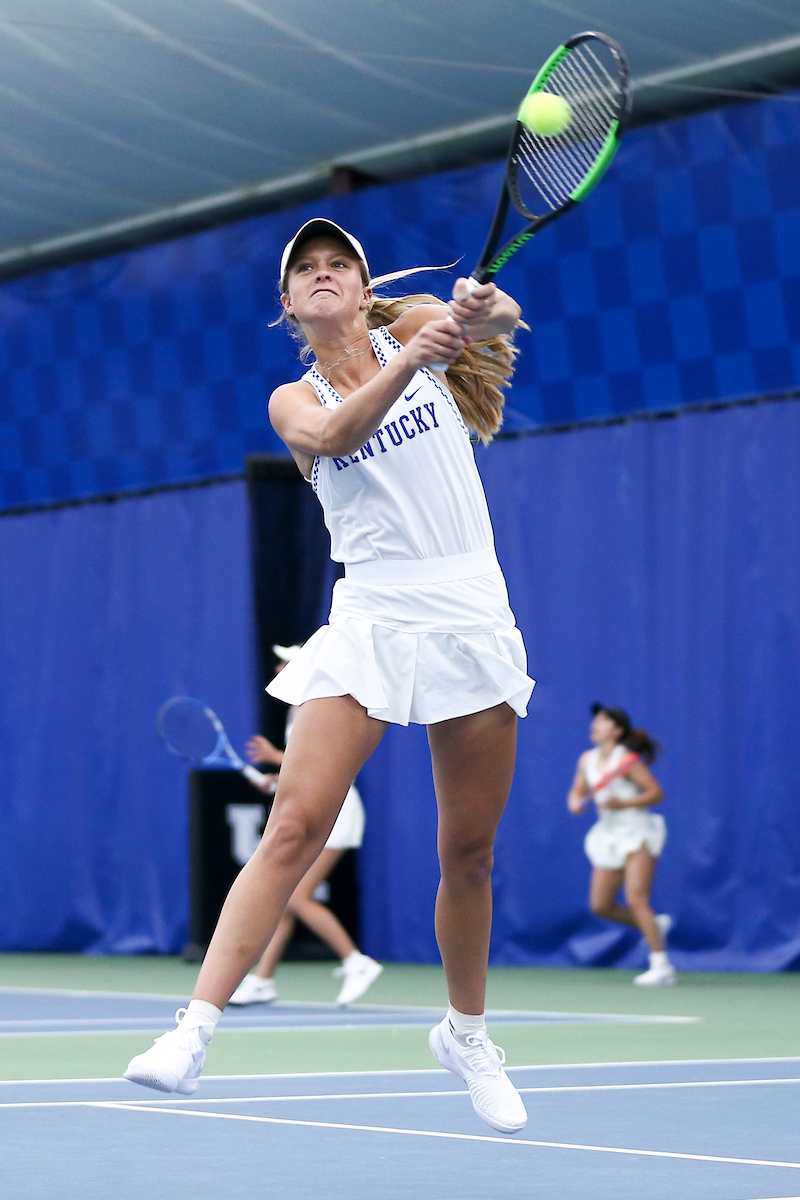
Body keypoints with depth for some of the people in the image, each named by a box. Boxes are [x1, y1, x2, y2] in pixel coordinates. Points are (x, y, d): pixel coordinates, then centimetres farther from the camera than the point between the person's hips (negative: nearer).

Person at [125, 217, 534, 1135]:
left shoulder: (414, 326, 9)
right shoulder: (293, 401, 7)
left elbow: (495, 318, -13)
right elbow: (334, 434, -17)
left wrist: (483, 311, -38)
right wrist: (410, 364, -35)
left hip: (471, 620, 1)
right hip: (370, 620, -1)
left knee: (469, 852, 6)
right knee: (293, 828, -16)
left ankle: (466, 1032, 28)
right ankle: (195, 1029, -20)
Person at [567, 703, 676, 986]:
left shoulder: (628, 760, -12)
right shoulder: (587, 760, 9)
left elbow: (657, 793, -12)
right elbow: (577, 792, 18)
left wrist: (624, 803, -23)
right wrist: (575, 803, -5)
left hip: (637, 832, -8)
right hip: (609, 835, 8)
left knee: (636, 900, -18)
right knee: (600, 905, 4)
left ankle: (661, 966, -16)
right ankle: (655, 925, 26)